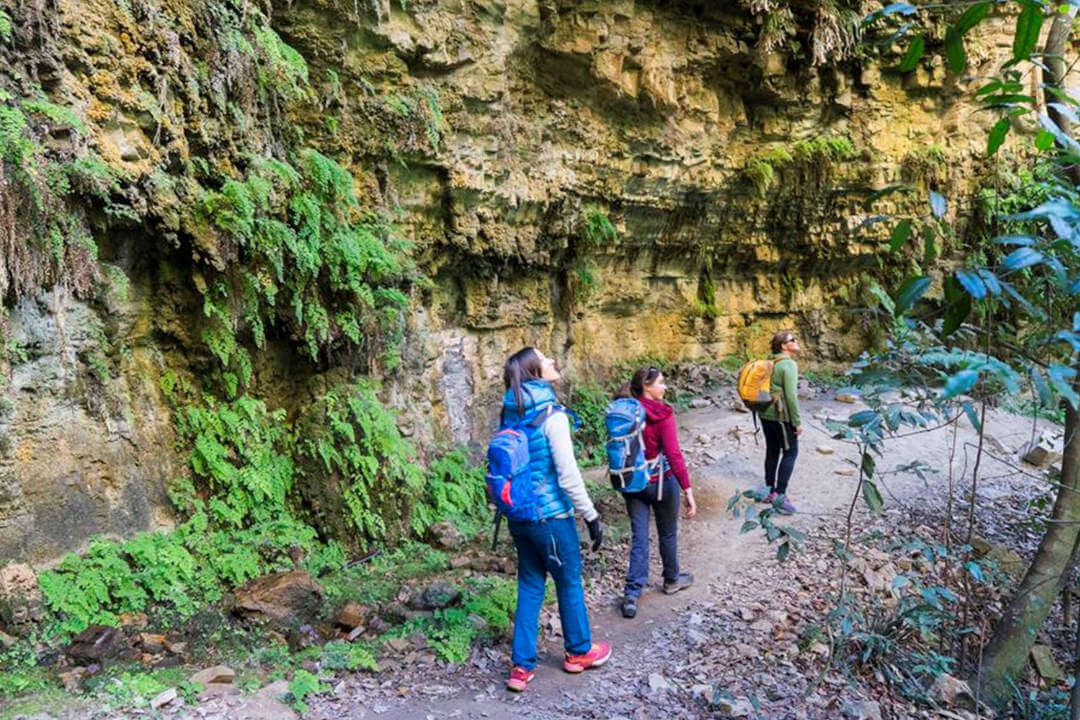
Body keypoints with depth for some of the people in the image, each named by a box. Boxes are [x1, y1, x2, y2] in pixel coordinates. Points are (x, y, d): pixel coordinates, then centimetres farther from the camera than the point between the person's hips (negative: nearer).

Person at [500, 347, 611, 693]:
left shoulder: (511, 414, 2)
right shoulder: (551, 413, -18)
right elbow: (568, 475, -20)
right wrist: (591, 515, -11)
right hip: (551, 516, -6)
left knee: (529, 585, 16)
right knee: (569, 582, 14)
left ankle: (521, 666, 19)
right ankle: (579, 651, 34)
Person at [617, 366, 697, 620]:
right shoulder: (662, 414, -18)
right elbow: (673, 454, -24)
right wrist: (687, 489, -24)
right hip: (661, 481, -4)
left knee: (639, 538, 9)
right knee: (667, 533, 18)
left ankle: (632, 594, 2)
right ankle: (672, 580, 39)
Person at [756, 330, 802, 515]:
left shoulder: (772, 363, 10)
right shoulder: (789, 365, -15)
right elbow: (791, 395, -20)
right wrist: (797, 422, -14)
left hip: (766, 414, 8)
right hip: (781, 416, -8)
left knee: (772, 451, 14)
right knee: (790, 452, 0)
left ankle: (770, 490, 21)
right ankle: (780, 495, -4)